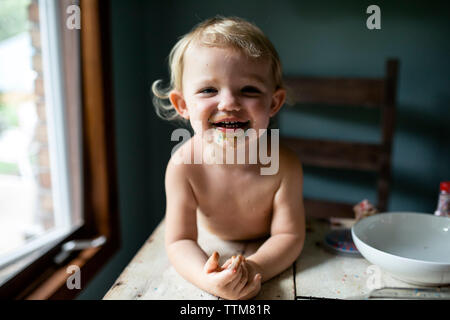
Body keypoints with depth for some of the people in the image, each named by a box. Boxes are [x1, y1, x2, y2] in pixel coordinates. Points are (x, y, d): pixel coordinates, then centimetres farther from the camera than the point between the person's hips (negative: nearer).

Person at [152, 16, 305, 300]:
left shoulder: (284, 165, -26)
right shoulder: (183, 166, -26)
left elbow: (289, 237, -22)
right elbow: (179, 241, -24)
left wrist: (254, 267, -43)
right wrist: (209, 279, -44)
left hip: (270, 260, 0)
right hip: (212, 255, 0)